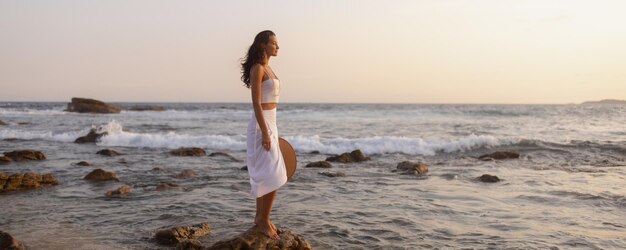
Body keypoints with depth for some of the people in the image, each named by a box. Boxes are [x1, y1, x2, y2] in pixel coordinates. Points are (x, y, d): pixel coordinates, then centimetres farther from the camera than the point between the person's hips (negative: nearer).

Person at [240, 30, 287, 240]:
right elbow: (256, 104, -18)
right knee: (273, 175, -9)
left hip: (269, 123, 10)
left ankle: (260, 217, 23)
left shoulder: (267, 68, 15)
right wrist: (265, 133, -22)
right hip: (262, 125, -10)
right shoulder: (257, 68, -13)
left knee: (265, 175, 13)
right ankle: (263, 219, 4)